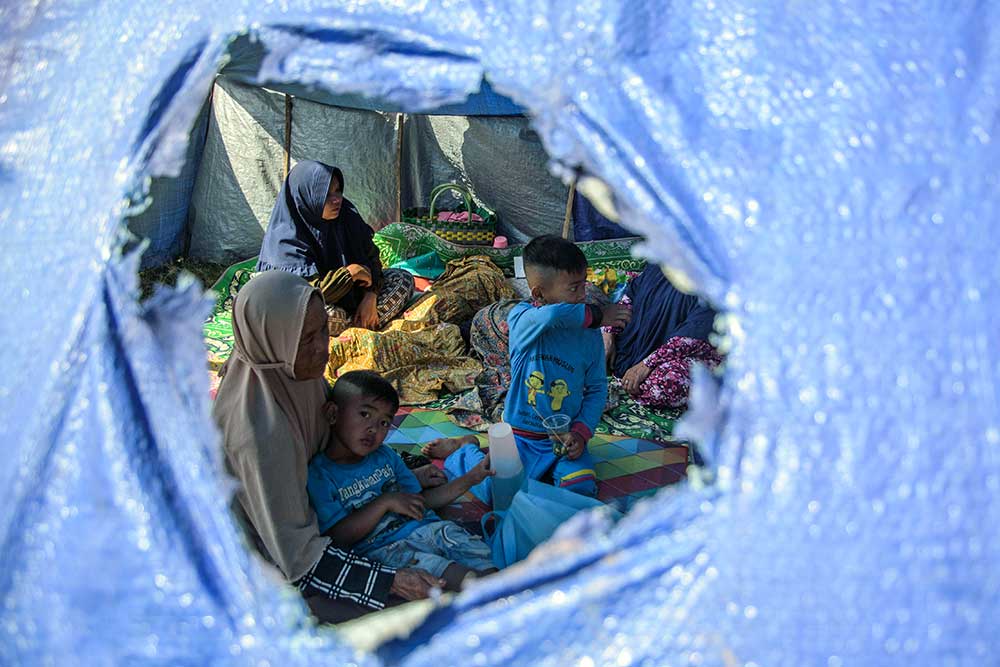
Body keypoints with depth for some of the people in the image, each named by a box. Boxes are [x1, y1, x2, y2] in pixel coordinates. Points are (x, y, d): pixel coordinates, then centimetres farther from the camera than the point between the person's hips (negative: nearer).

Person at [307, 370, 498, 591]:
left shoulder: (385, 455, 19)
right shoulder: (318, 474, -2)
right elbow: (338, 538, -10)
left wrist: (472, 477, 13)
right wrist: (385, 503, -11)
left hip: (424, 528, 7)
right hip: (379, 547, -7)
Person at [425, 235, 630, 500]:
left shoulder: (589, 334, -3)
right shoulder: (521, 318, -13)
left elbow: (597, 388, 6)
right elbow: (551, 316, -37)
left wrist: (581, 433, -8)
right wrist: (597, 315, -22)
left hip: (565, 438, 2)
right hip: (520, 435, -2)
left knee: (581, 489, -23)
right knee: (495, 492, -19)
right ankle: (461, 452, 14)